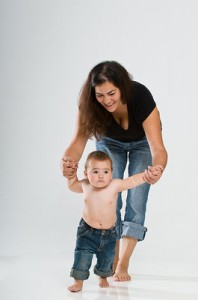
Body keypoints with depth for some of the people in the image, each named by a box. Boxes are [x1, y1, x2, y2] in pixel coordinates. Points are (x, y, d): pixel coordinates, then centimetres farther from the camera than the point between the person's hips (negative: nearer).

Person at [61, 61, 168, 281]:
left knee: (136, 200, -10)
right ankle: (113, 259, 9)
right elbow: (79, 140, -41)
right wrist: (69, 161, -64)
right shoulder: (89, 104, -35)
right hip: (110, 142, 2)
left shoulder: (141, 97, -42)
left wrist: (157, 168, -69)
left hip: (142, 142, -2)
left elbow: (157, 148, -46)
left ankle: (123, 264, -6)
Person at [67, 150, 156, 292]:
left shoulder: (115, 185, -19)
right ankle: (78, 282, 11)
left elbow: (133, 181, -23)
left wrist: (146, 174, -37)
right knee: (82, 256, -6)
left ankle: (103, 278, 41)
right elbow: (72, 186, 10)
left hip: (109, 233, 0)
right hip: (87, 231, 0)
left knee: (106, 259, 14)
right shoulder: (84, 185, -10)